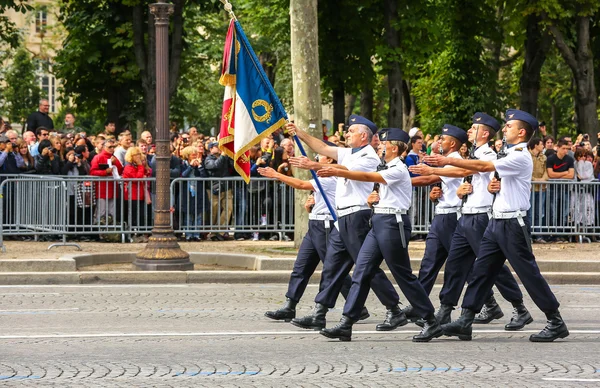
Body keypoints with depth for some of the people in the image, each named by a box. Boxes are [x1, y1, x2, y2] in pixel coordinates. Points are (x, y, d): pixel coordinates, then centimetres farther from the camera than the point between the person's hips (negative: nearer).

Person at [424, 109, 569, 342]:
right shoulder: (510, 156, 17)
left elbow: (484, 166, -22)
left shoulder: (520, 157, -14)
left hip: (513, 223, -9)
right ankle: (465, 321, 2)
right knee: (481, 270, 3)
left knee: (528, 272, -5)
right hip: (498, 221, 9)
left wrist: (448, 161, -21)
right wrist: (492, 187, -2)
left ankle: (556, 323, 4)